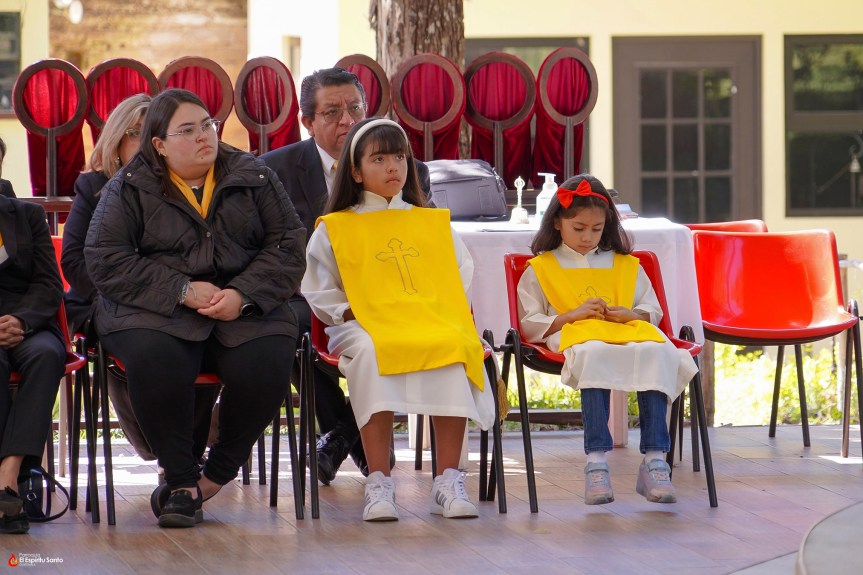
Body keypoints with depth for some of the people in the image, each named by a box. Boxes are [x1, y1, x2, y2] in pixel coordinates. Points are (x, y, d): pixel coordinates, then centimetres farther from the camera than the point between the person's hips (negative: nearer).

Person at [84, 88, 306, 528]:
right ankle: (180, 478, -18)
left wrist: (243, 294, -13)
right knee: (153, 357, -36)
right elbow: (105, 261, -4)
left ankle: (218, 472, -5)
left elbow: (288, 247, 5)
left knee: (267, 362, -30)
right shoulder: (128, 188, 5)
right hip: (156, 312, -2)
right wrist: (182, 290, -14)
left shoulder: (254, 178, 11)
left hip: (245, 310, 2)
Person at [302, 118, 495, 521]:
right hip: (368, 326, -2)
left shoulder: (433, 222, 23)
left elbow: (461, 278, 21)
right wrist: (350, 313, -6)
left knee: (454, 350, -34)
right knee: (369, 352, -39)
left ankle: (448, 482, -31)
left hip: (437, 326, 2)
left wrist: (453, 317, 1)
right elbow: (319, 292, 12)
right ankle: (378, 484, -39)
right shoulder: (334, 229, 15)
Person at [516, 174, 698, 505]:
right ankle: (596, 461, -52)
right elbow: (530, 325, 11)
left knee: (658, 353, -36)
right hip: (576, 336, -3)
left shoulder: (626, 265, 27)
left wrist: (629, 314, 0)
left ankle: (654, 459, -42)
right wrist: (572, 314, -4)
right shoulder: (540, 269, 19)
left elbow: (653, 311, 24)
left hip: (630, 330, 3)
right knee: (594, 355, -43)